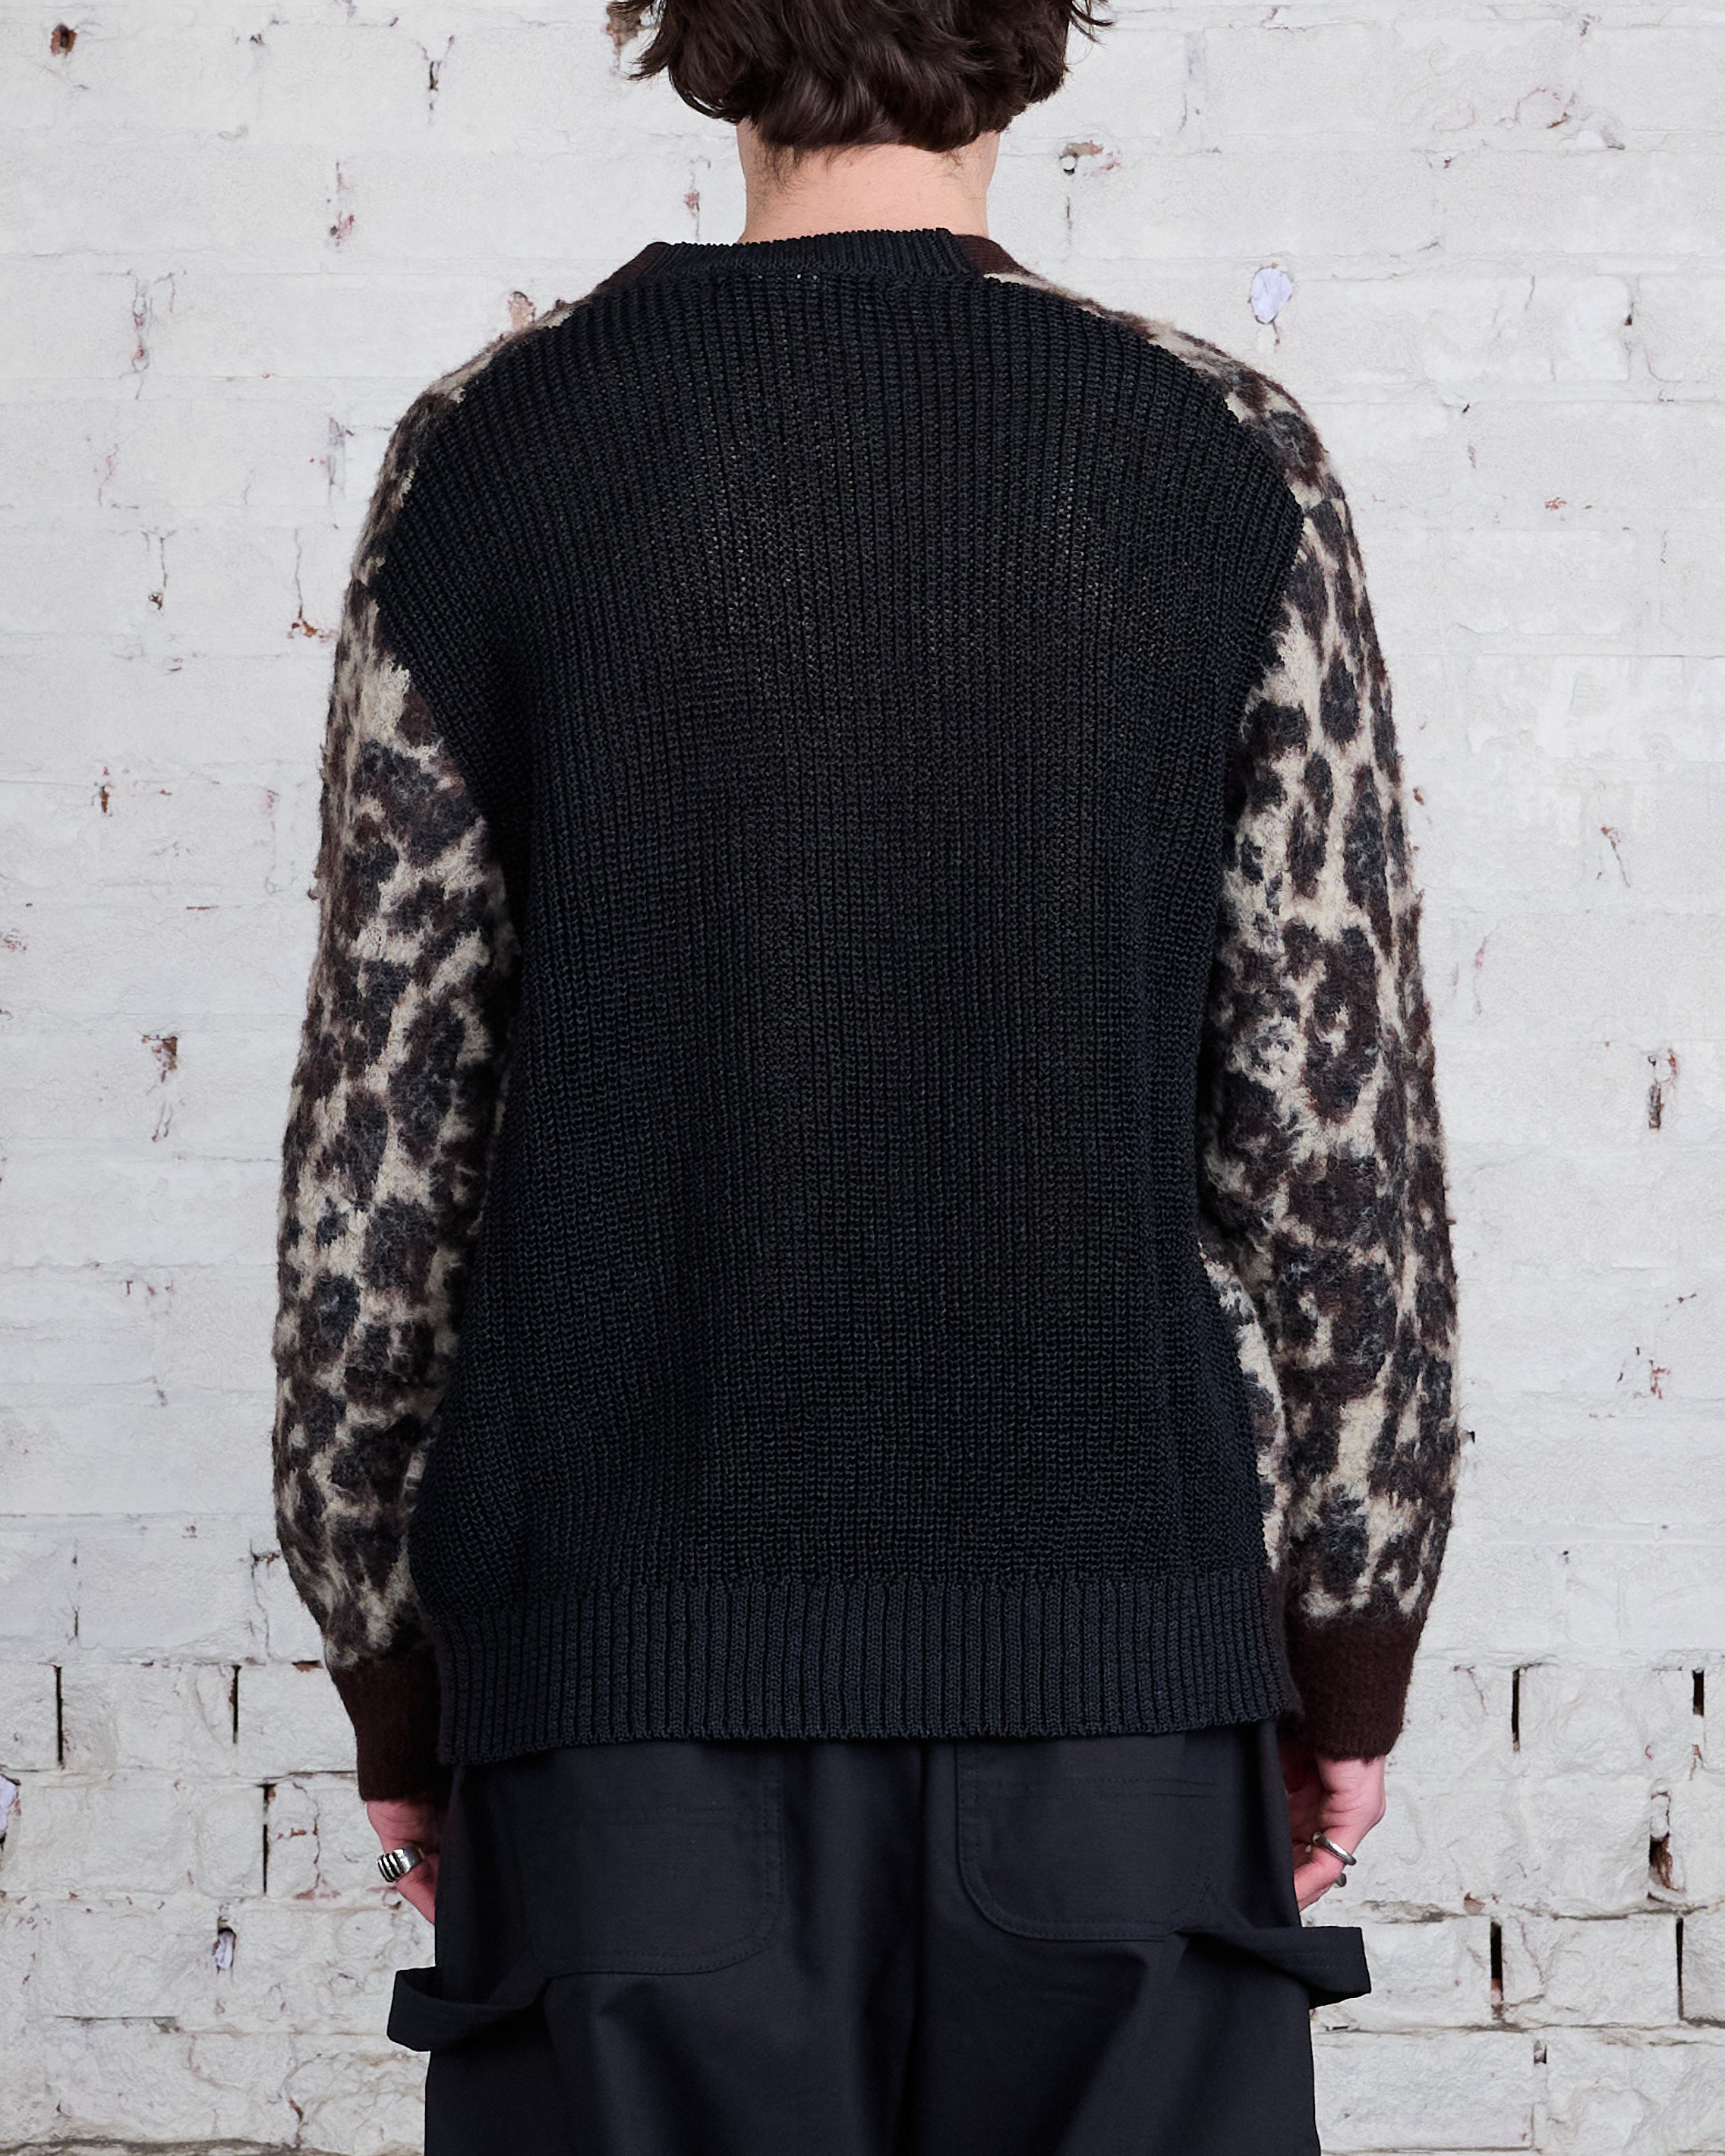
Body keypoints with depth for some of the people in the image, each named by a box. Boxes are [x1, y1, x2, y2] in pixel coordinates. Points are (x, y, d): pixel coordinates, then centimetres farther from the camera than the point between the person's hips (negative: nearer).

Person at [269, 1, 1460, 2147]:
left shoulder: (488, 457, 1)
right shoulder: (1231, 465, 0)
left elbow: (377, 1144, 1)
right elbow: (1339, 1141, 0)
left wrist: (388, 1677, 10)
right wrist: (1354, 1648, 10)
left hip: (629, 1660, 0)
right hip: (1112, 1648, 0)